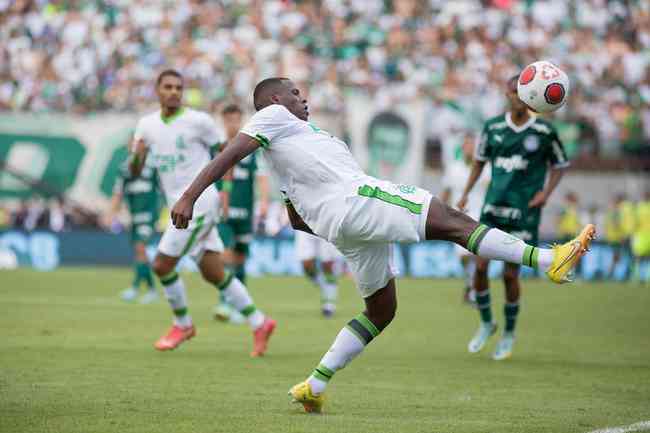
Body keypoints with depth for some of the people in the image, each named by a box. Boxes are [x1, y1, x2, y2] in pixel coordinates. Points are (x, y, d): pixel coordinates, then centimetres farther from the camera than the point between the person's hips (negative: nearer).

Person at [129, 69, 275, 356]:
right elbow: (135, 171, 8)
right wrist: (137, 154, -14)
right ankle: (259, 324, 15)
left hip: (199, 202, -6)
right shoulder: (147, 125, 8)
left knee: (162, 265, -8)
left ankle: (182, 325, 11)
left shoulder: (198, 121, -8)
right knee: (213, 274, 7)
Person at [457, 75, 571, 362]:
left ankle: (509, 334, 19)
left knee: (511, 274, -2)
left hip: (524, 213, -2)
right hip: (493, 208, 2)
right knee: (480, 265, -8)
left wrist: (546, 193, -6)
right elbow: (480, 161, 18)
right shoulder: (493, 128, 4)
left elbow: (559, 165, 9)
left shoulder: (543, 131, -3)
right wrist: (465, 194, 10)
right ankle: (486, 323, 16)